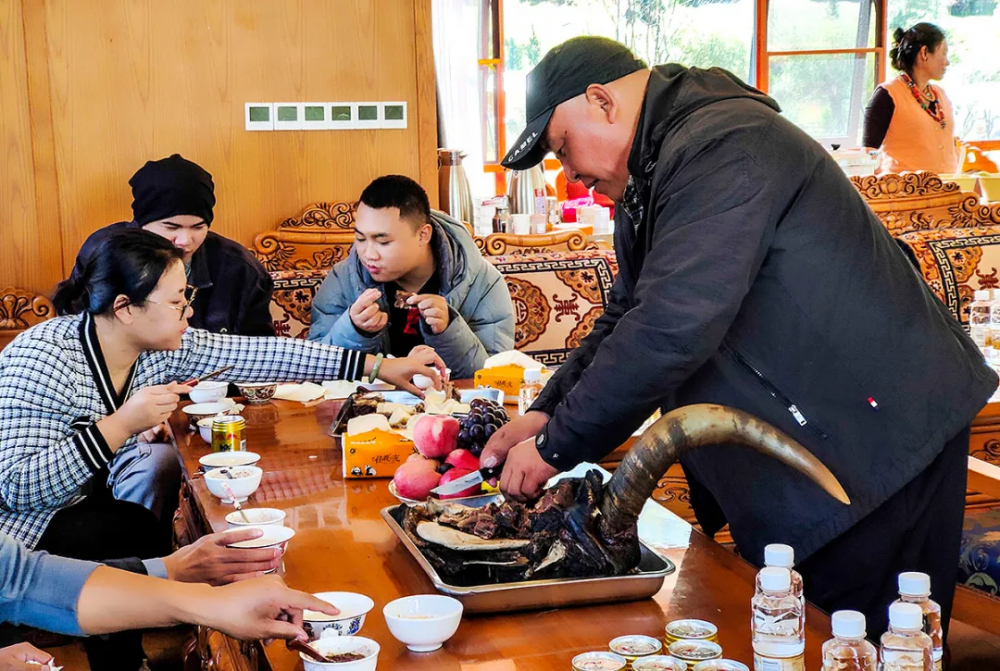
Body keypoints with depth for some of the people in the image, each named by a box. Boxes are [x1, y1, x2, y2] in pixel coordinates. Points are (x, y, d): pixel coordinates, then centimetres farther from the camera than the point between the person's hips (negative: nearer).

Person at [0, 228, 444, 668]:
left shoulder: (164, 346, -8)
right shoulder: (43, 359, -28)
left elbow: (262, 354, -8)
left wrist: (378, 367, -9)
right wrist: (122, 424, -37)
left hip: (86, 500, 8)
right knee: (141, 532, -23)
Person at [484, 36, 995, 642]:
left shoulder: (721, 147, -22)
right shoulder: (653, 172, 13)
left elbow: (671, 329, -30)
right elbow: (629, 317, 18)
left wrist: (556, 446, -21)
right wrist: (546, 413, 4)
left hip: (877, 438, -10)